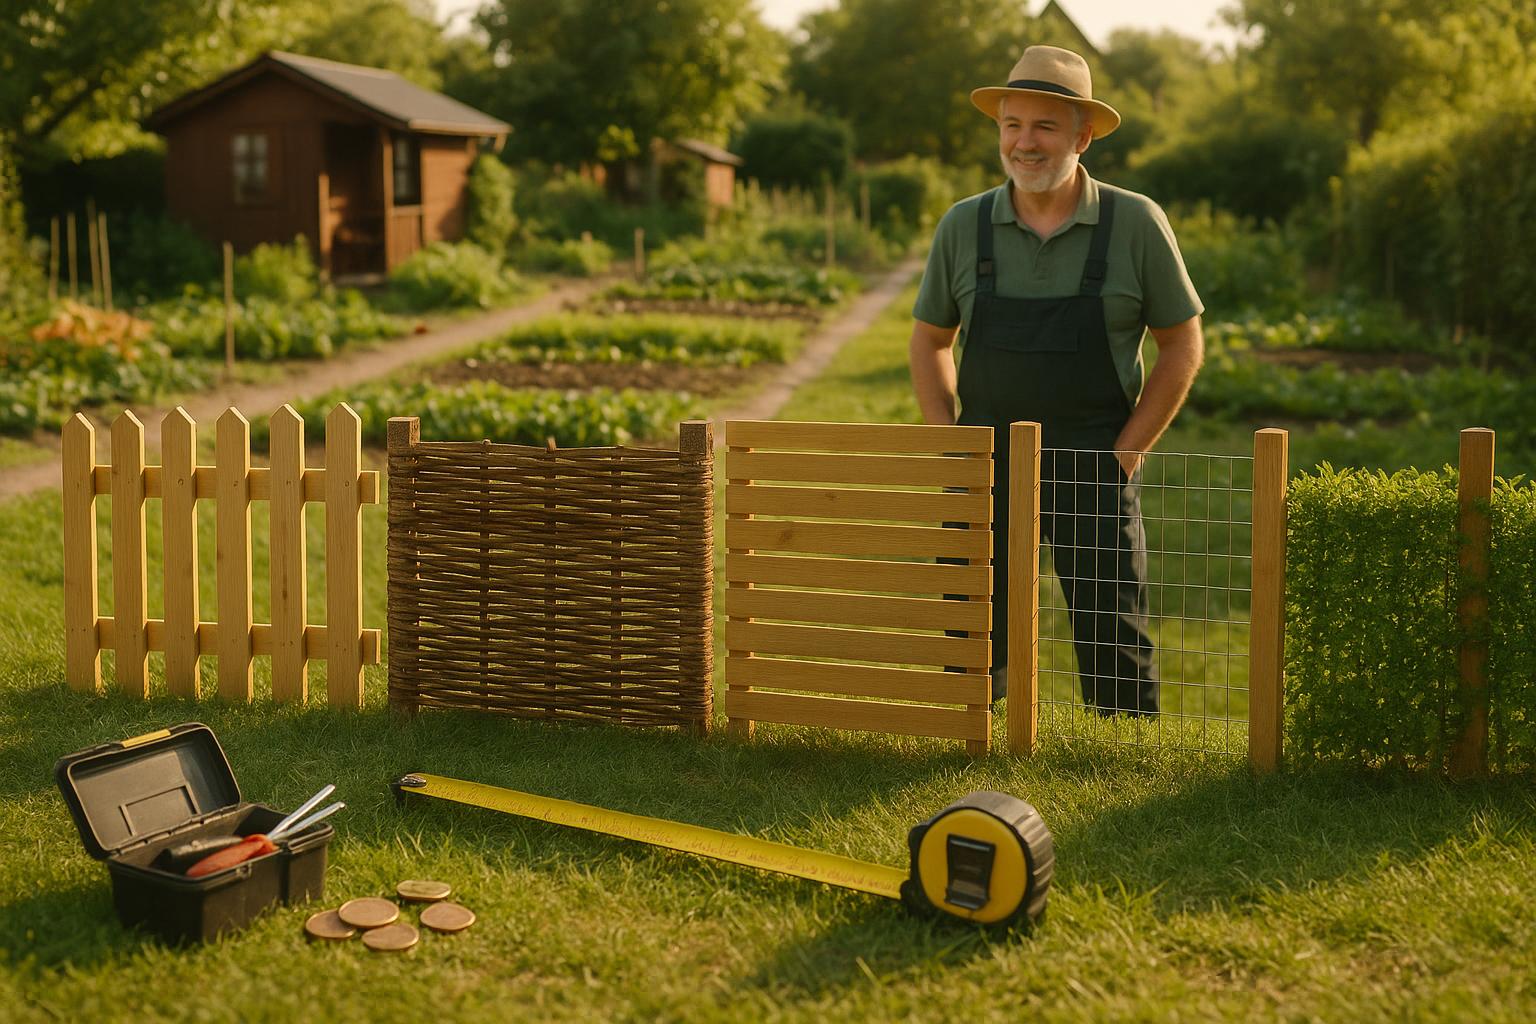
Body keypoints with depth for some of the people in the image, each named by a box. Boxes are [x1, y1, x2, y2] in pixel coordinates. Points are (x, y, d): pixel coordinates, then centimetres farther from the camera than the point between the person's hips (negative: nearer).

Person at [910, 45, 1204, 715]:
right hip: (986, 466, 2)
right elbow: (928, 340, 13)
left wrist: (1125, 454, -4)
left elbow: (1183, 344, 2)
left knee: (1116, 650, 2)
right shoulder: (964, 226, 2)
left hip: (1097, 470, -2)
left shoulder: (1136, 224, -4)